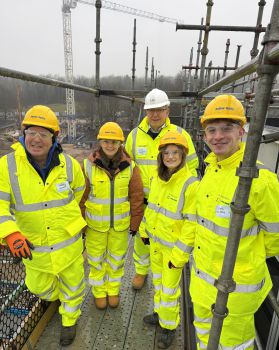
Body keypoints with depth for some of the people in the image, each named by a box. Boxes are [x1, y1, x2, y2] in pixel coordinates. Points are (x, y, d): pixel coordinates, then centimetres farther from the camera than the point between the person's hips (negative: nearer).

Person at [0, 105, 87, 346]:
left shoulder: (69, 164, -13)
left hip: (68, 242, 0)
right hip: (33, 245, 1)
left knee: (73, 284, 19)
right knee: (39, 286, 25)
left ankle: (70, 319, 51)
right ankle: (56, 295, 62)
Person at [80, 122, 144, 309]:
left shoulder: (130, 167, -10)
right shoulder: (89, 165, -13)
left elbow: (137, 197, -3)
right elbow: (80, 197, -5)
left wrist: (135, 223, 1)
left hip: (120, 224, 1)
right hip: (95, 223, 0)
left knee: (117, 258, 19)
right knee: (96, 258, 17)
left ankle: (113, 289, 46)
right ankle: (99, 291, 44)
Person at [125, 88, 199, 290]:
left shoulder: (181, 135, -6)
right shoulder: (135, 135, 0)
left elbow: (191, 167, 0)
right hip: (142, 201, 2)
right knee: (141, 238, 17)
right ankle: (141, 271, 42)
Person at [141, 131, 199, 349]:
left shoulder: (190, 184, -23)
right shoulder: (157, 178, -3)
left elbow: (191, 223, -20)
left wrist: (180, 254, -17)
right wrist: (144, 230, 14)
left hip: (174, 245, -6)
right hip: (155, 240, 6)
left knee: (170, 288, 12)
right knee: (158, 281, 25)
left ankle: (169, 326, 39)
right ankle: (160, 313, 50)